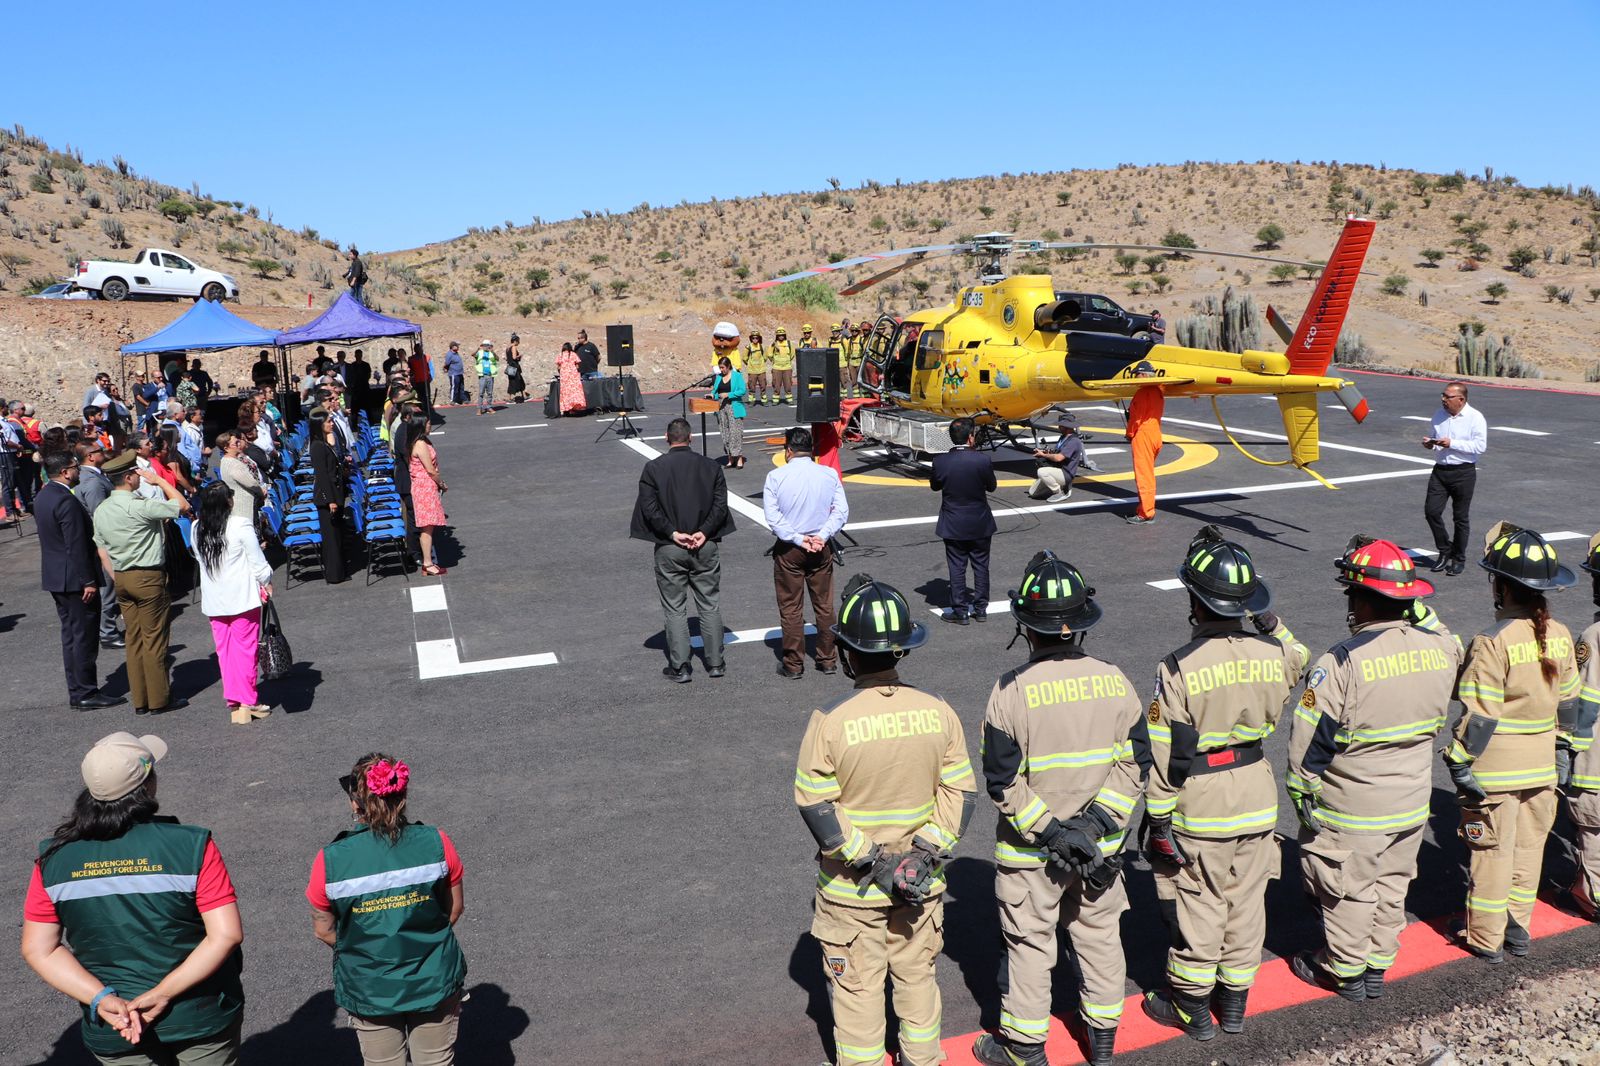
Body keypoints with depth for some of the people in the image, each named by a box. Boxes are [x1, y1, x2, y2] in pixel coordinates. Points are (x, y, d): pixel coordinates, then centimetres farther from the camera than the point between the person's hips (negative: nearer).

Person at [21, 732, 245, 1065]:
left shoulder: (55, 858, -11)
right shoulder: (190, 845, -21)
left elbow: (38, 950, -8)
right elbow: (227, 934, -23)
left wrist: (101, 998, -12)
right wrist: (163, 994, -17)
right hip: (201, 1017, -2)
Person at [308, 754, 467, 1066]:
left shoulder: (331, 861, -19)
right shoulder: (435, 843, -18)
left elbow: (324, 931, -6)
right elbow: (454, 908, -5)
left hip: (370, 990, 0)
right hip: (434, 982, 0)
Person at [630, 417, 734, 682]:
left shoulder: (653, 468, -4)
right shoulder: (711, 467, 1)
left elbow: (649, 508, -11)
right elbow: (720, 504, -6)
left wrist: (672, 533, -11)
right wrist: (704, 532, -10)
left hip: (669, 549, -2)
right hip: (706, 546, 2)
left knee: (675, 608, 7)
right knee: (710, 606, 12)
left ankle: (680, 668, 9)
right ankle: (715, 663, 18)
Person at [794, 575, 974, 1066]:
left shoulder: (830, 721, -21)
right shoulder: (938, 712, -11)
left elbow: (815, 808, -17)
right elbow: (961, 794, -6)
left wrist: (867, 861, -11)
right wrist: (928, 851, -7)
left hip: (851, 888, -3)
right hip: (922, 883, 3)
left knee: (857, 987, 15)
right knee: (917, 975, 23)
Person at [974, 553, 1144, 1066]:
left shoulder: (1012, 691, -20)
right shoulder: (1115, 681, -8)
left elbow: (1003, 782, -18)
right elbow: (1134, 764, -5)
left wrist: (1047, 830, -12)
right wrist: (1101, 821, -7)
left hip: (1030, 850, -3)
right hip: (1102, 847, 4)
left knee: (1029, 942, 13)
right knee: (1100, 933, 21)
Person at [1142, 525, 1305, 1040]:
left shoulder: (1178, 669, -22)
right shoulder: (1272, 654, -10)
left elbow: (1164, 756, -17)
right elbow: (1298, 658, 19)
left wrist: (1158, 818, -7)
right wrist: (1268, 619, 10)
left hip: (1199, 809, -4)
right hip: (1256, 801, 5)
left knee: (1196, 907, 11)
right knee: (1246, 902, 18)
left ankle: (1192, 1008, 27)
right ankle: (1234, 1002, 34)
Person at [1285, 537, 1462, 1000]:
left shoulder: (1341, 662, -26)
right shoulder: (1439, 648, -9)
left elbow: (1310, 739, -18)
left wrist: (1300, 791, -6)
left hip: (1350, 809, -6)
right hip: (1412, 803, 6)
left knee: (1347, 890, 13)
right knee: (1392, 884, 21)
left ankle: (1344, 970, 29)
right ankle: (1378, 964, 37)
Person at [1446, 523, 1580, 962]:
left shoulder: (1492, 643, -22)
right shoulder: (1561, 636, -2)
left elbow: (1479, 715, -20)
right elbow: (1568, 703, 9)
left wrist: (1459, 762, -12)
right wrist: (1562, 748, 20)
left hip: (1495, 770, -6)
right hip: (1542, 766, 6)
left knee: (1491, 850, 7)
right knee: (1529, 845, 19)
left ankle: (1486, 938, 20)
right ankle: (1519, 928, 31)